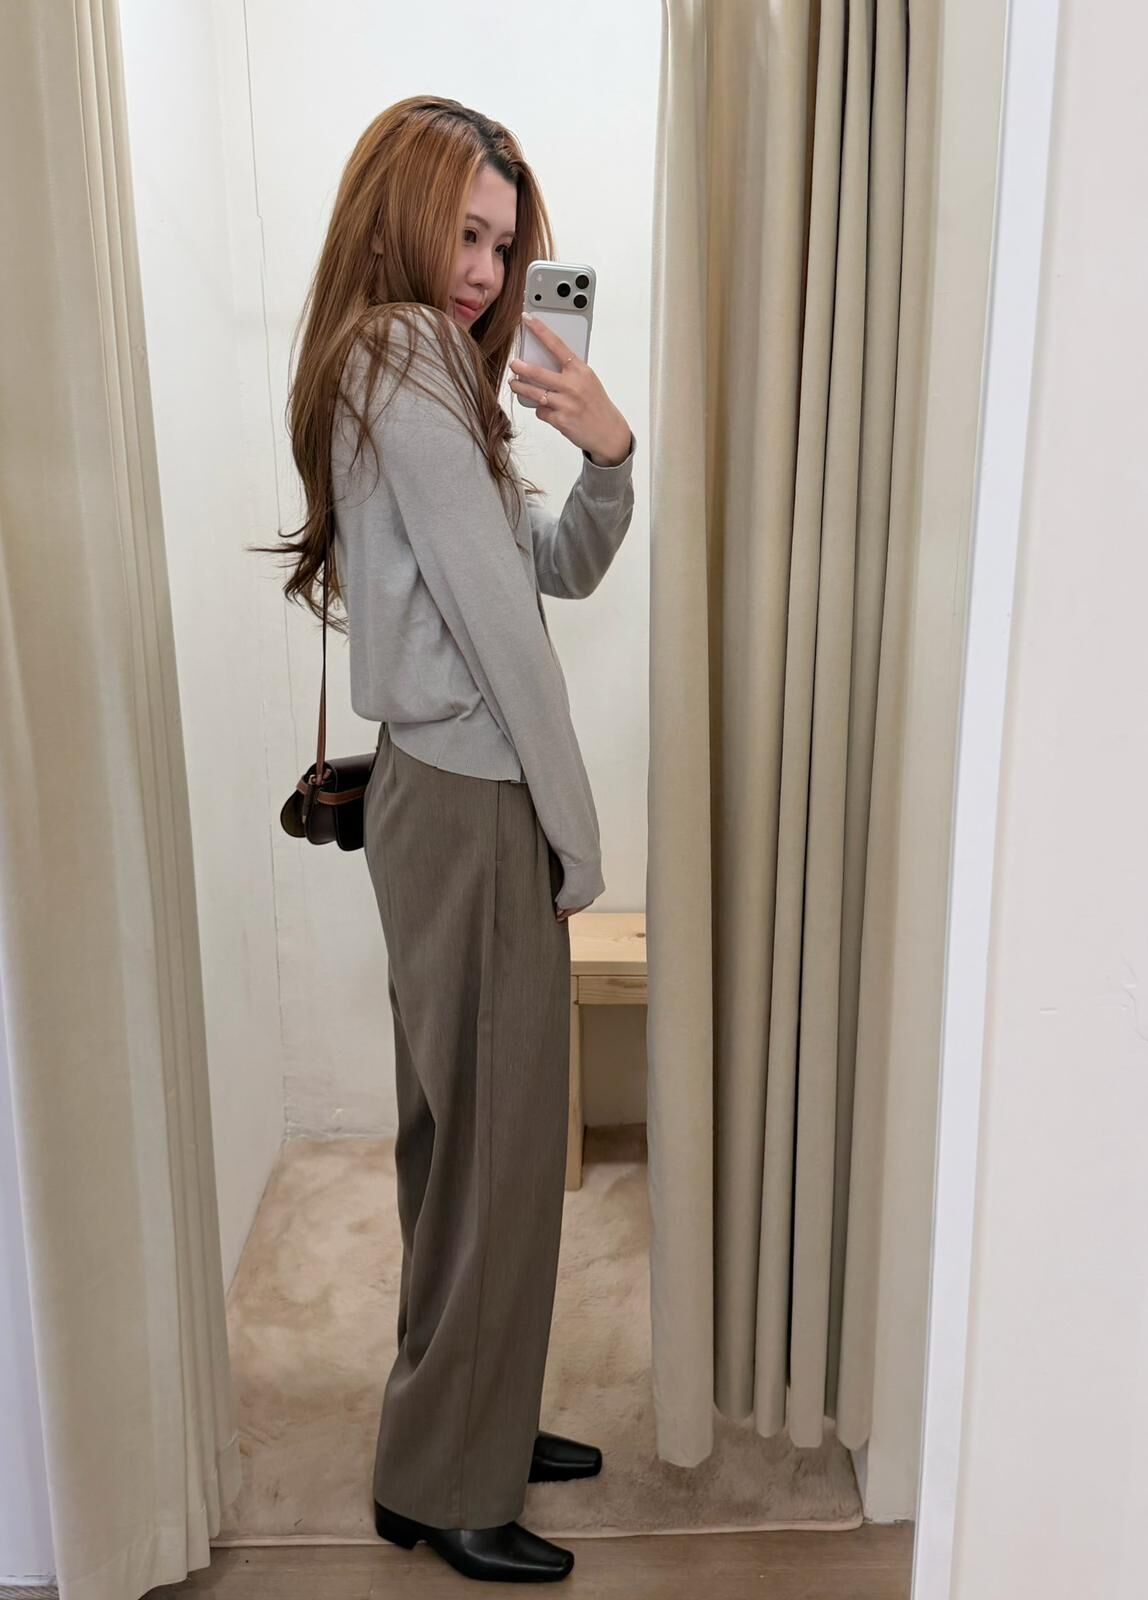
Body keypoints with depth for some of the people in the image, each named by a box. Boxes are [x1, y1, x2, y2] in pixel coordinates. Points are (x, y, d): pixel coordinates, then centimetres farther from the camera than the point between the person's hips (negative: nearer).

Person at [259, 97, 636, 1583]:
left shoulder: (421, 368, 18)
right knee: (497, 1140, 2)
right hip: (472, 805, -10)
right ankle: (445, 1482, 21)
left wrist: (608, 453, -5)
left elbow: (561, 569, 13)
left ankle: (478, 1423, 35)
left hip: (444, 791, 10)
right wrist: (574, 837, -12)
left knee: (467, 1131, 17)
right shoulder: (404, 361, -12)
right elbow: (494, 623, -17)